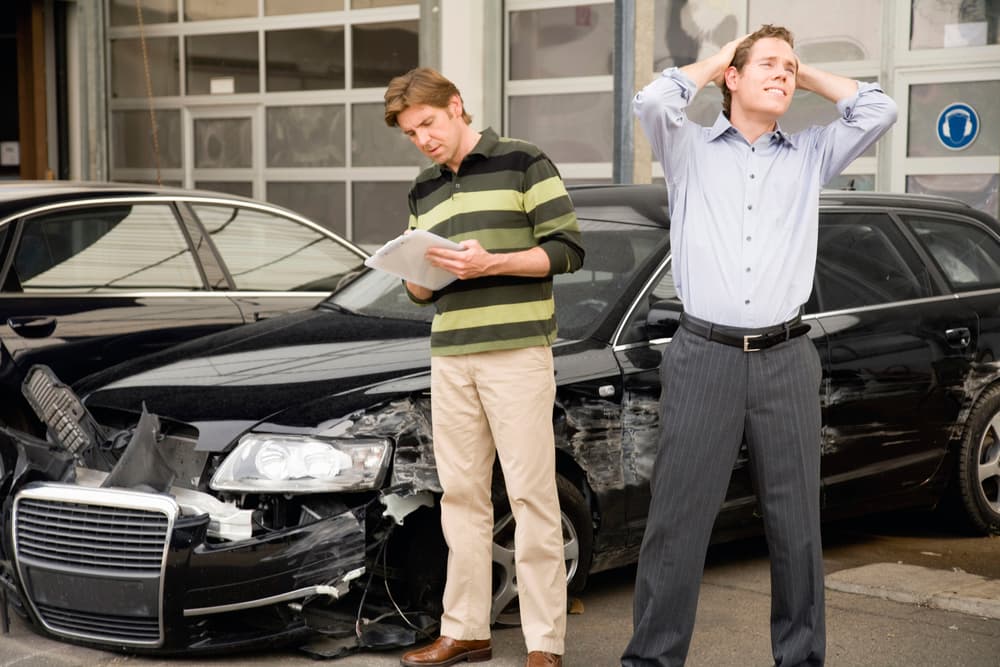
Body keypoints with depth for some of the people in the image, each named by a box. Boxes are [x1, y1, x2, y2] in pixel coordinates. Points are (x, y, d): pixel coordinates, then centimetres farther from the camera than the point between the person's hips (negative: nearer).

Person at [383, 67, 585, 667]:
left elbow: (568, 249, -7)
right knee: (461, 494, 8)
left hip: (517, 352, -6)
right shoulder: (424, 192, 19)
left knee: (532, 494, -5)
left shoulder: (522, 163, -1)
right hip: (449, 357, 6)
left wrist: (492, 262, -18)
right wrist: (417, 276, 0)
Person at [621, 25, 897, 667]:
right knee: (678, 521, -1)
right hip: (705, 358, -2)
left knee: (797, 523, 9)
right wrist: (712, 62, 7)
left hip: (786, 360, 3)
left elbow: (879, 111, 2)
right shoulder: (691, 150, 8)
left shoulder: (812, 154, 14)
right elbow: (653, 101, -11)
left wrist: (808, 74, 13)